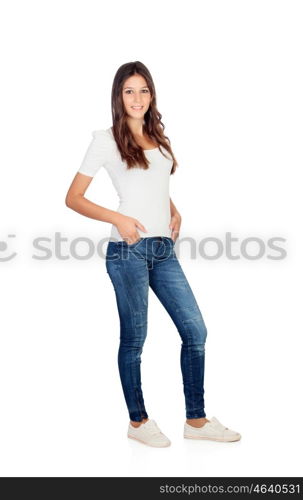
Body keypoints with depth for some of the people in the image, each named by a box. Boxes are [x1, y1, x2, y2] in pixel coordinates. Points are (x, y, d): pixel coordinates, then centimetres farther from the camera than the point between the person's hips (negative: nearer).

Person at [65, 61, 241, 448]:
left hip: (164, 249, 6)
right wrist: (117, 219, -14)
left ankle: (196, 420, 17)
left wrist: (174, 212, 9)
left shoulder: (159, 138, 17)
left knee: (195, 329, 4)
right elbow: (73, 198, -1)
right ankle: (137, 422, 21)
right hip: (129, 249, -6)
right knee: (134, 338, 3)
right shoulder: (106, 140, 0)